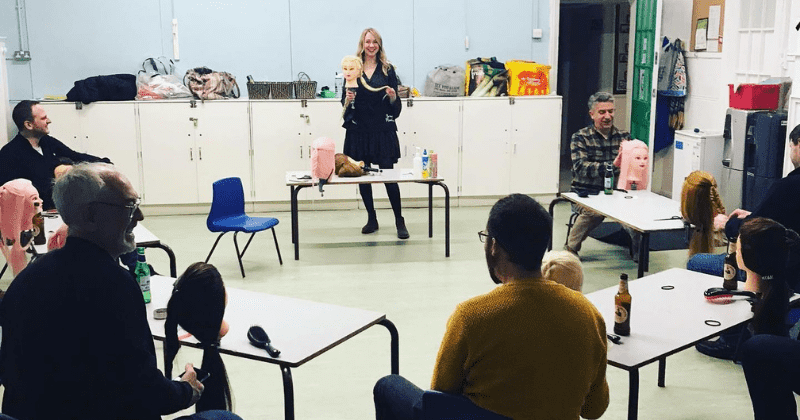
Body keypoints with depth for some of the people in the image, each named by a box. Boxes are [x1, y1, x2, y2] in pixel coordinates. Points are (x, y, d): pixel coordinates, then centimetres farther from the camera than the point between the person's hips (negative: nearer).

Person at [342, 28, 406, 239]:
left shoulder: (387, 69, 5)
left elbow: (396, 106, 6)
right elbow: (345, 101, 10)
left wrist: (393, 97, -15)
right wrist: (347, 99, -12)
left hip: (383, 129, -2)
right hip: (359, 129, 2)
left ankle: (399, 221, 5)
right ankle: (371, 219, 20)